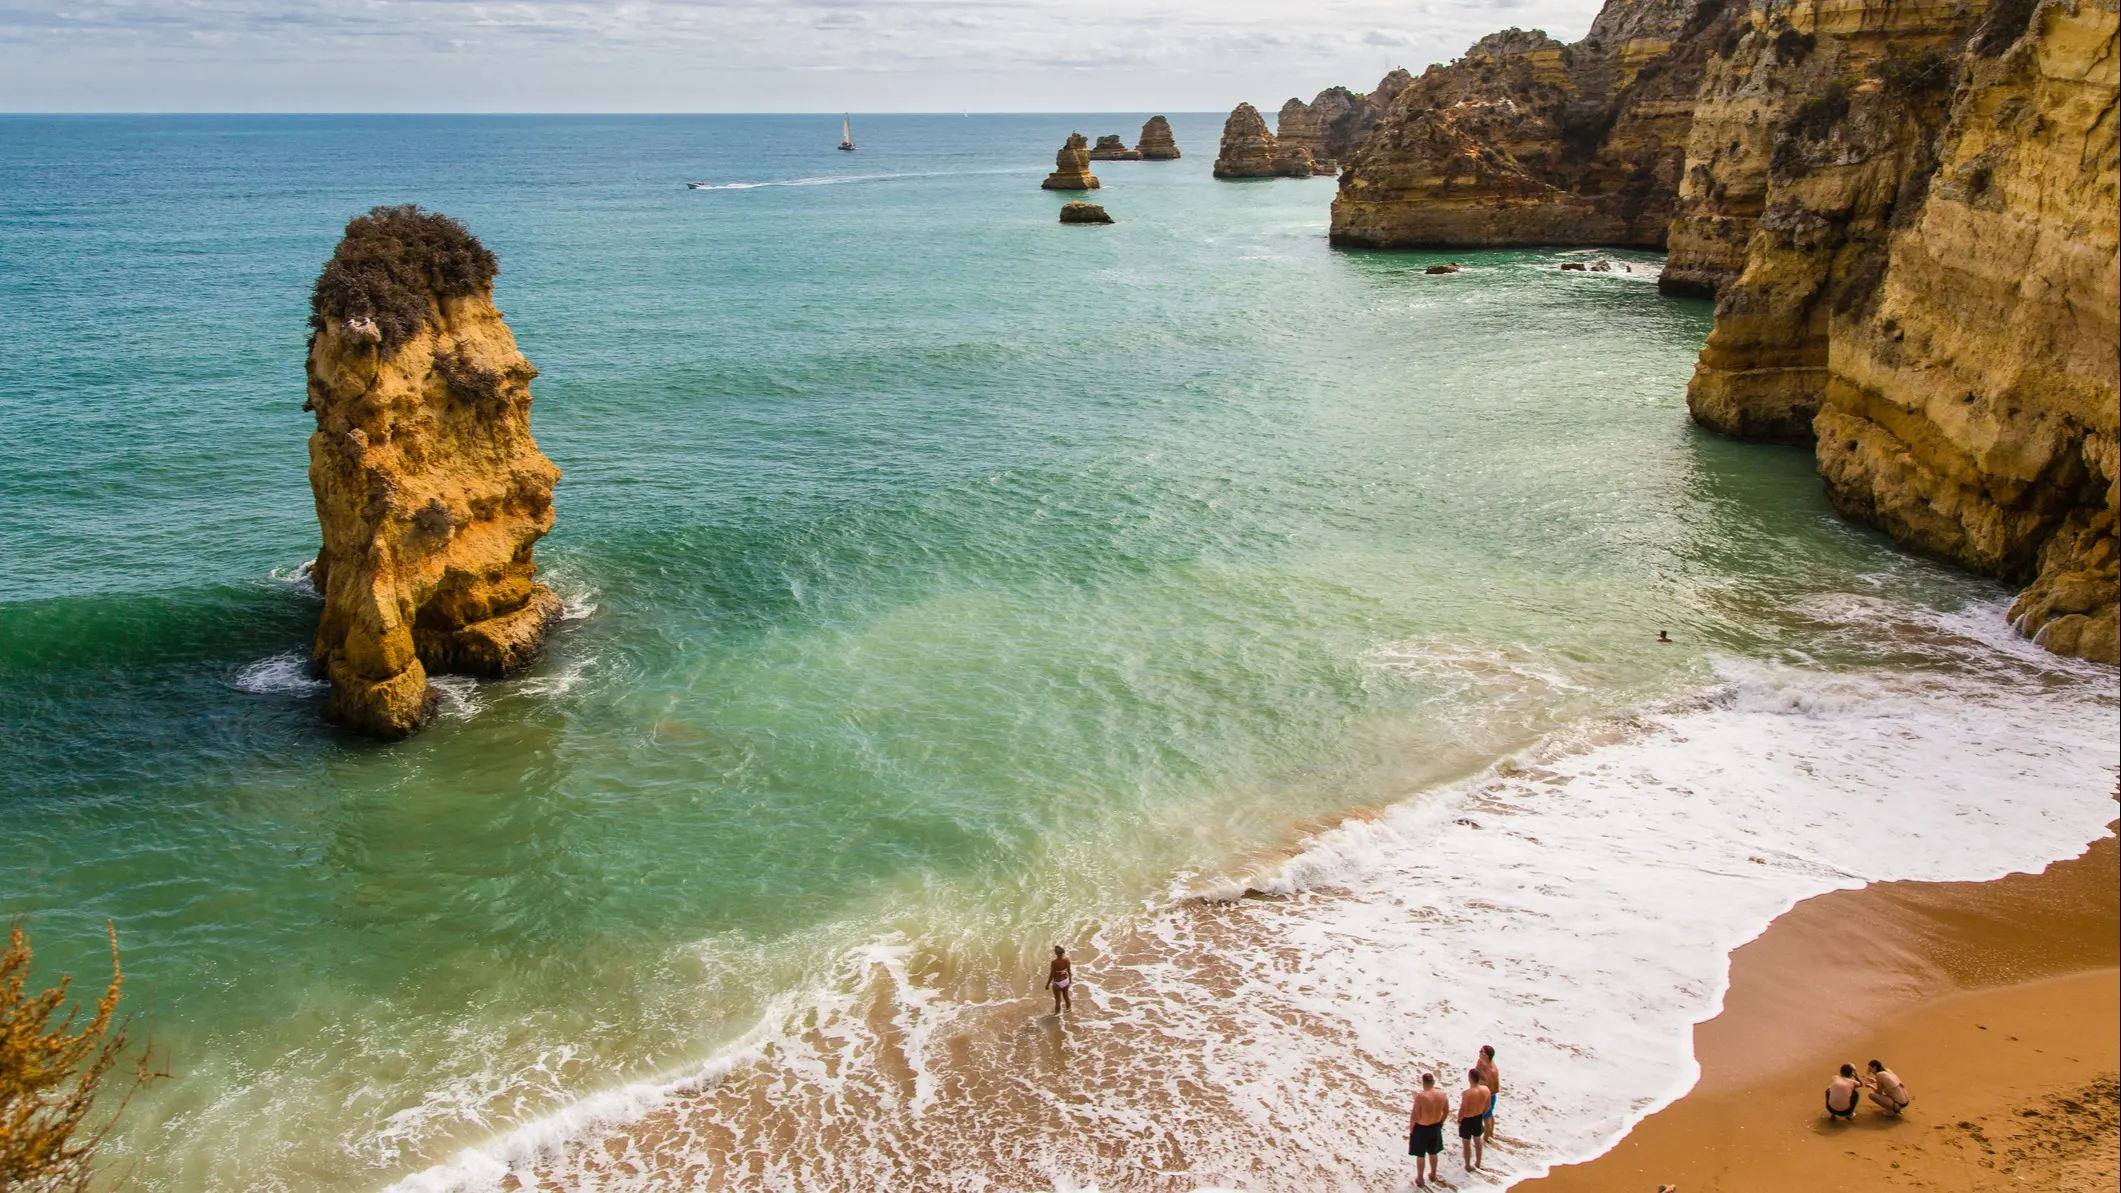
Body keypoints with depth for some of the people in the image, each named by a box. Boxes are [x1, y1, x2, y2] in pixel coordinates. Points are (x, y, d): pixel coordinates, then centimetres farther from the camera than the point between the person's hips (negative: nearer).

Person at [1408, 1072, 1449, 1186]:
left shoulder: (1420, 1096, -28)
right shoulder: (1443, 1094, -13)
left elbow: (1415, 1116, -21)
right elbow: (1446, 1111, 1)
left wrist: (1411, 1127, -4)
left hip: (1421, 1128, -5)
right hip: (1435, 1127, 5)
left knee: (1420, 1155, 14)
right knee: (1433, 1152, 25)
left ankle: (1420, 1178, 28)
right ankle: (1433, 1175, 43)